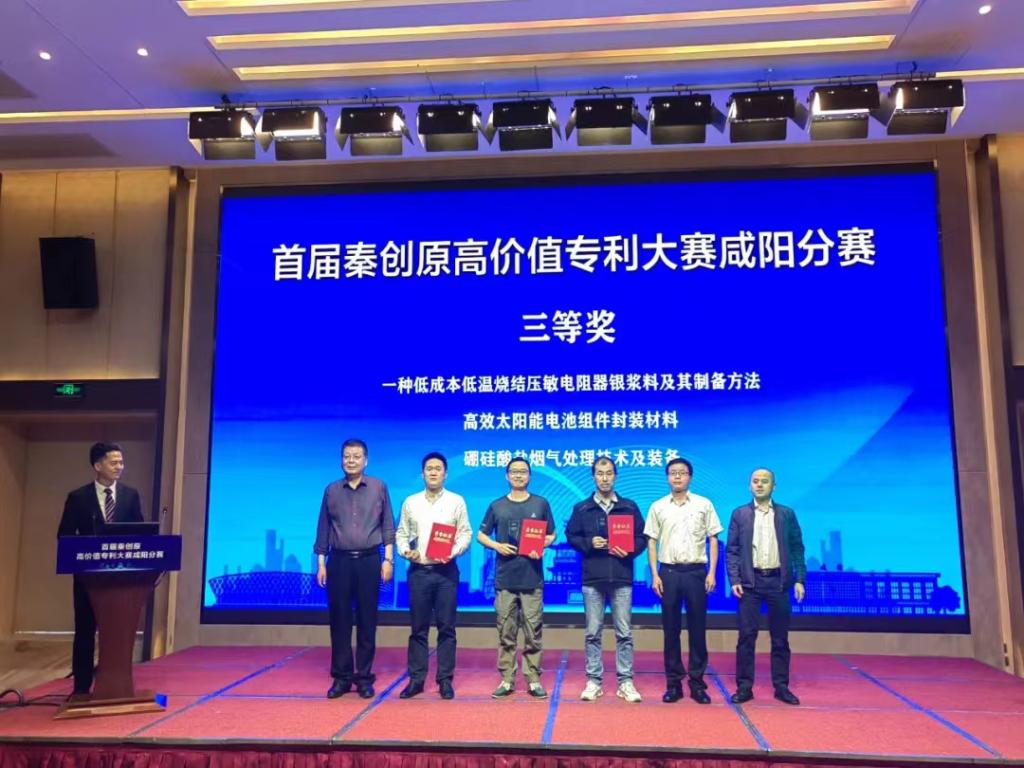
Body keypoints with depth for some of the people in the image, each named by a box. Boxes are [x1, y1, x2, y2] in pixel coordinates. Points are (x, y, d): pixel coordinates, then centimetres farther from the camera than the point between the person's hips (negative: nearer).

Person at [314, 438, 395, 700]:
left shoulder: (379, 488, 4)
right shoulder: (332, 490, 7)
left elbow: (388, 526, 4)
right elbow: (323, 529, 9)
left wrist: (388, 559, -2)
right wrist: (321, 563, 4)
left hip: (369, 560, -1)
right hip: (339, 561, 1)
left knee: (367, 621, 4)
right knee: (339, 621, 4)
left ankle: (364, 677, 13)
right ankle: (341, 677, 14)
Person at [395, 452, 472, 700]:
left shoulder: (456, 501, 3)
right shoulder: (411, 502, 8)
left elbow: (465, 533, 1)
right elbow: (401, 533, 10)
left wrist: (453, 552, -15)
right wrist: (405, 551, -8)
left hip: (446, 570, -1)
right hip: (418, 570, 1)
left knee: (446, 627, 3)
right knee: (418, 628, 6)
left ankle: (445, 680, 11)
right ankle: (416, 679, 15)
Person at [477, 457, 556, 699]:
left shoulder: (541, 504, 7)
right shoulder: (497, 506, 8)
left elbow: (551, 535, 11)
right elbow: (481, 535, 12)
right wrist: (496, 546, -7)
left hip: (532, 578, -1)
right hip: (505, 578, 1)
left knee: (533, 633, 2)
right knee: (506, 633, 6)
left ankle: (534, 680, 11)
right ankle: (506, 680, 14)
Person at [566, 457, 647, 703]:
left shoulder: (630, 507, 7)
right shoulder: (581, 508, 7)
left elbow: (642, 538, 7)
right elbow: (571, 536, 7)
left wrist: (629, 551, -11)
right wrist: (589, 543, -10)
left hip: (622, 578, 0)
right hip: (592, 578, 0)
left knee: (624, 633, 3)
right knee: (593, 633, 5)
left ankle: (625, 682, 12)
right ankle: (594, 681, 14)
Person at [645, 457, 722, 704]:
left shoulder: (704, 504, 3)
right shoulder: (658, 507, 5)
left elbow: (713, 541, 4)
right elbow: (651, 543, 5)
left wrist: (711, 573, -4)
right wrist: (654, 575, -2)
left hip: (696, 571, 0)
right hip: (668, 572, 1)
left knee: (697, 629, 4)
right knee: (671, 629, 5)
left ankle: (697, 682, 14)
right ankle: (673, 683, 14)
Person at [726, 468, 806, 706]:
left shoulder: (787, 514, 7)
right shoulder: (739, 514, 5)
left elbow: (797, 548, 7)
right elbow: (731, 550, 3)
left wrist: (799, 579, -2)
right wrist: (734, 580, -7)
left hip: (778, 581, 1)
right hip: (750, 581, -1)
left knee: (780, 638, 8)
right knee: (746, 636, 1)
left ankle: (781, 686, 18)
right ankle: (744, 686, 9)